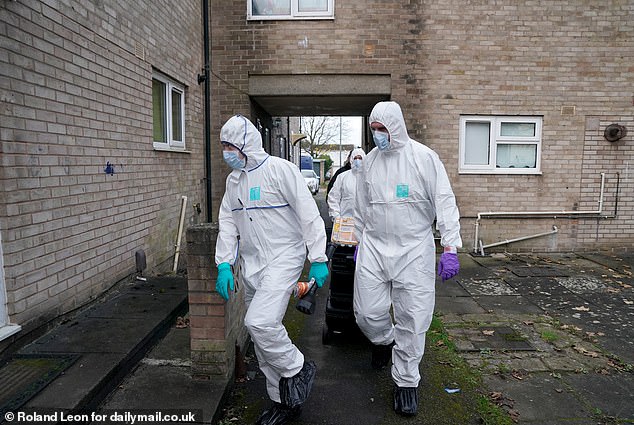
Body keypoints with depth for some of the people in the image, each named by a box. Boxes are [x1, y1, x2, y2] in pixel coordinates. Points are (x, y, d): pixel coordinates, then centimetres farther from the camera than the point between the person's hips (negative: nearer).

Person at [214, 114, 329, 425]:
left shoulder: (280, 169, -11)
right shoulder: (233, 179, 12)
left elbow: (309, 214, -12)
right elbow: (227, 222, 11)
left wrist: (318, 260, -14)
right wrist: (224, 264, 1)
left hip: (282, 259, -8)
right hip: (249, 264, 8)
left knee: (260, 322, -24)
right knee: (261, 335, 12)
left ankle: (297, 370, 6)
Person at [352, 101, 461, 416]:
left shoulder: (424, 157, -6)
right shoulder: (369, 161, 8)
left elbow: (445, 203, -8)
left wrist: (450, 248, -15)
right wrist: (359, 242, 21)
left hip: (413, 251, -3)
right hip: (374, 247, 4)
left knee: (412, 320, 2)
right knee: (368, 313, 3)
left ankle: (406, 382, 21)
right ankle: (384, 340, 38)